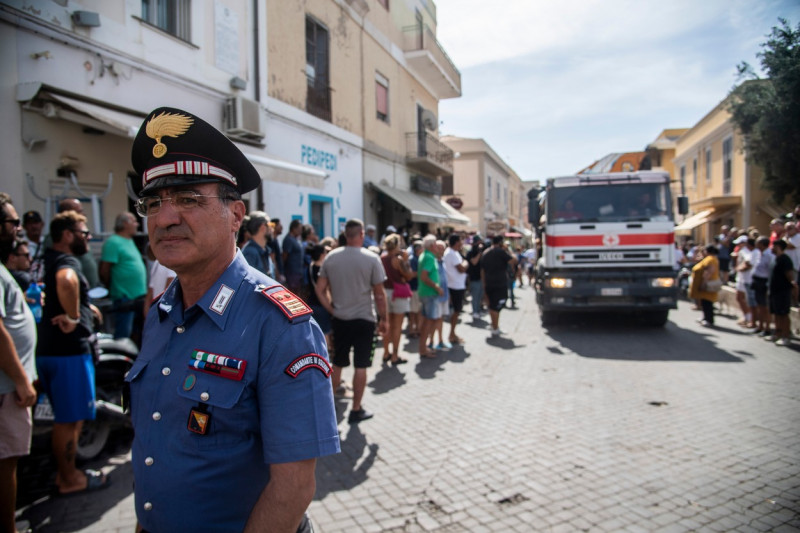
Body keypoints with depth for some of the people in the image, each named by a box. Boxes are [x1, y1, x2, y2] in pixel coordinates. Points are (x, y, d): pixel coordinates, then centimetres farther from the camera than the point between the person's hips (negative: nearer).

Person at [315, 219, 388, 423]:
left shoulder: (331, 257, -1)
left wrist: (333, 310, 5)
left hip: (340, 320, 4)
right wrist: (384, 319, 1)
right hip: (364, 319, -3)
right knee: (360, 366, 6)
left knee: (337, 364, 17)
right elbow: (379, 294, -8)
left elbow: (320, 290, -1)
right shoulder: (371, 259, -11)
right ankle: (356, 410, 15)